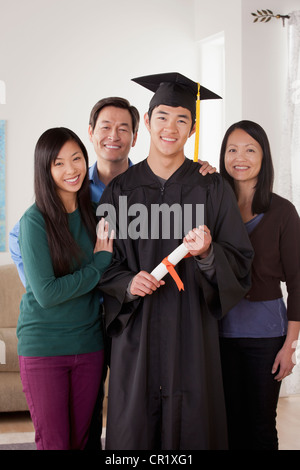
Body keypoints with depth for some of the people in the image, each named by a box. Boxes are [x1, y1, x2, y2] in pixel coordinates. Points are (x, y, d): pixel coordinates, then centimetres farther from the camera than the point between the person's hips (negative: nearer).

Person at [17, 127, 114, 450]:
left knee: (80, 440, 13)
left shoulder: (94, 214, 4)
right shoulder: (35, 221, -12)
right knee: (53, 443, 3)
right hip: (43, 347, -5)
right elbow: (46, 293, -17)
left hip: (89, 344, 5)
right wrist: (100, 263, -11)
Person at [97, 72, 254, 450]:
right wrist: (128, 283, -13)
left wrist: (207, 253, -19)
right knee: (135, 430, 4)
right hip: (136, 332, 1)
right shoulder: (120, 189, 5)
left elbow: (239, 263, 1)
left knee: (191, 426, 3)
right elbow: (102, 265, 6)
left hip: (191, 331, 0)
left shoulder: (212, 189, 2)